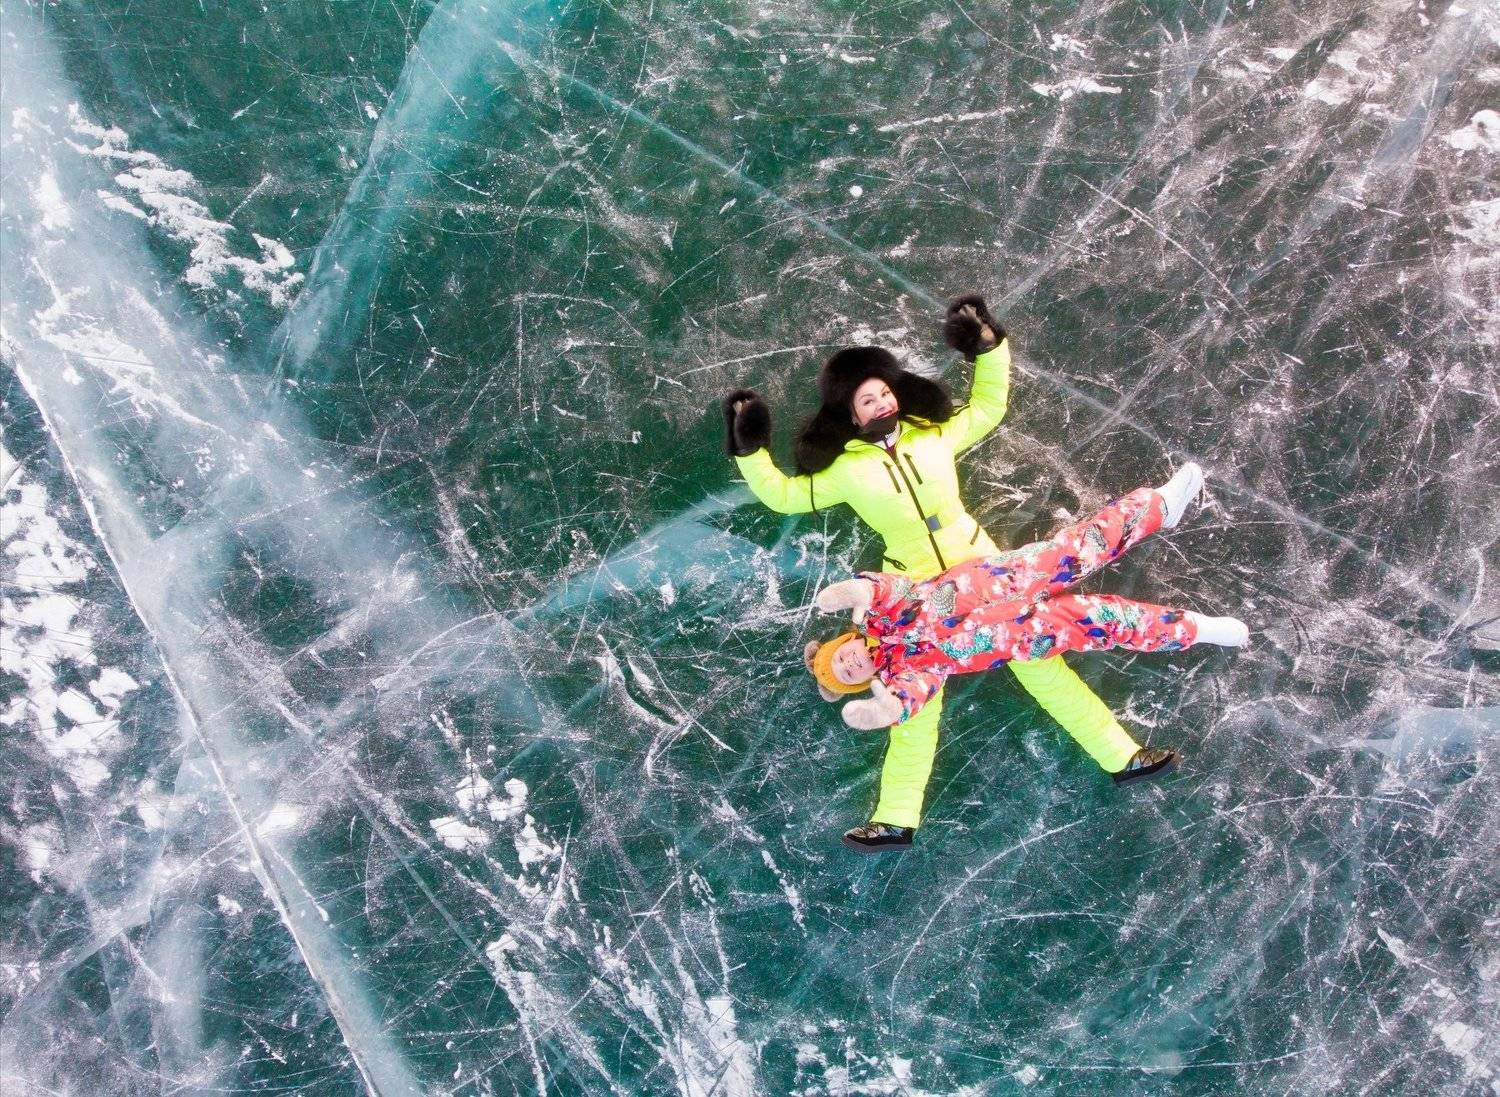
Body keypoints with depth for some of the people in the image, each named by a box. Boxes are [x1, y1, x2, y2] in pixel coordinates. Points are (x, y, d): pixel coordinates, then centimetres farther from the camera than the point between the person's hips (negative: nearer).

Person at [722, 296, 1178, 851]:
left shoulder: (933, 436, 2)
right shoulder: (847, 470, -2)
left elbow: (990, 405, 13)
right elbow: (782, 494, 4)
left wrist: (989, 347, 3)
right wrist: (748, 447, -5)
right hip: (914, 592, -1)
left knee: (1040, 662, 5)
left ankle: (1121, 755, 14)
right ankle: (895, 816, 15)